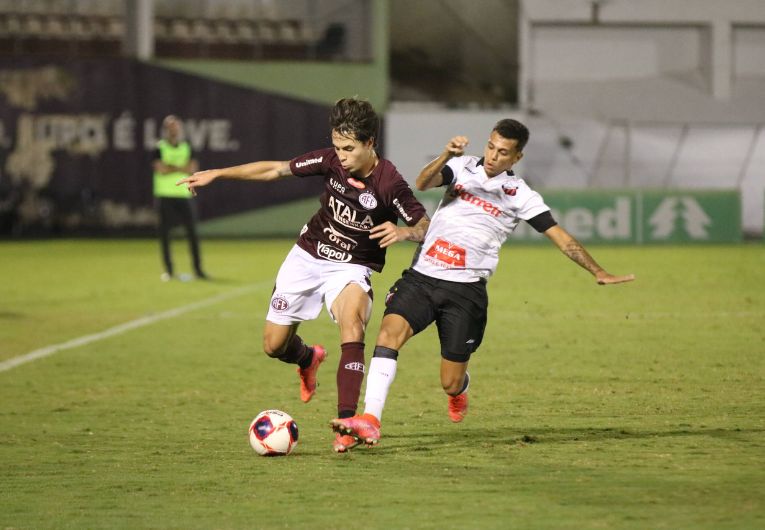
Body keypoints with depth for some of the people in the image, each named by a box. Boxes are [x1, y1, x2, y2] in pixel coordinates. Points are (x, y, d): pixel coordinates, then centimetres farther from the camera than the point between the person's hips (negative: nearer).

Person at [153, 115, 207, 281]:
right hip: (165, 195, -3)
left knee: (192, 232, -2)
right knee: (164, 233, -2)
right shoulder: (159, 148, 1)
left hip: (184, 194, 3)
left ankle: (197, 269, 2)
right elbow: (161, 168, -14)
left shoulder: (187, 148, 11)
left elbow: (192, 168, -4)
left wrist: (171, 168, -10)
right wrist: (181, 167, -5)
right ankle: (168, 270, 6)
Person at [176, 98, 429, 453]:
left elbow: (426, 228, -16)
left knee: (352, 321, -35)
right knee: (274, 345, 7)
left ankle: (346, 423, -34)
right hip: (307, 257, 4)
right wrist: (216, 174, -4)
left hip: (351, 268, -4)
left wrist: (404, 232, -39)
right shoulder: (331, 161, -13)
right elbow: (275, 170, -3)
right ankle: (308, 359, 45)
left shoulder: (389, 184, -24)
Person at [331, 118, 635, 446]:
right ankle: (370, 421, -29)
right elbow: (423, 183, -11)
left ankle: (459, 390, 40)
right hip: (422, 276, 1)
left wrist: (598, 272, -8)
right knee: (390, 331, -25)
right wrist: (446, 156, -30)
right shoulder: (463, 167, 6)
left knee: (450, 383, 0)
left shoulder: (519, 195, 1)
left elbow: (560, 237, 0)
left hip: (465, 290, -1)